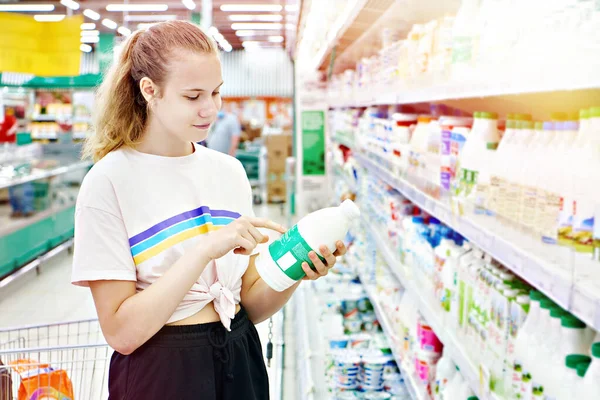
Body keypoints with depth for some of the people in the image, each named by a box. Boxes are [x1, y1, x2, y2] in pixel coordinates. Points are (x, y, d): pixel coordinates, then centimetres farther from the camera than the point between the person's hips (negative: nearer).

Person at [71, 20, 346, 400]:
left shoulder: (231, 170, 1)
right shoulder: (108, 182, -14)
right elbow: (122, 332, -18)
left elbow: (252, 305, 3)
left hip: (239, 362, 5)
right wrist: (206, 249, -25)